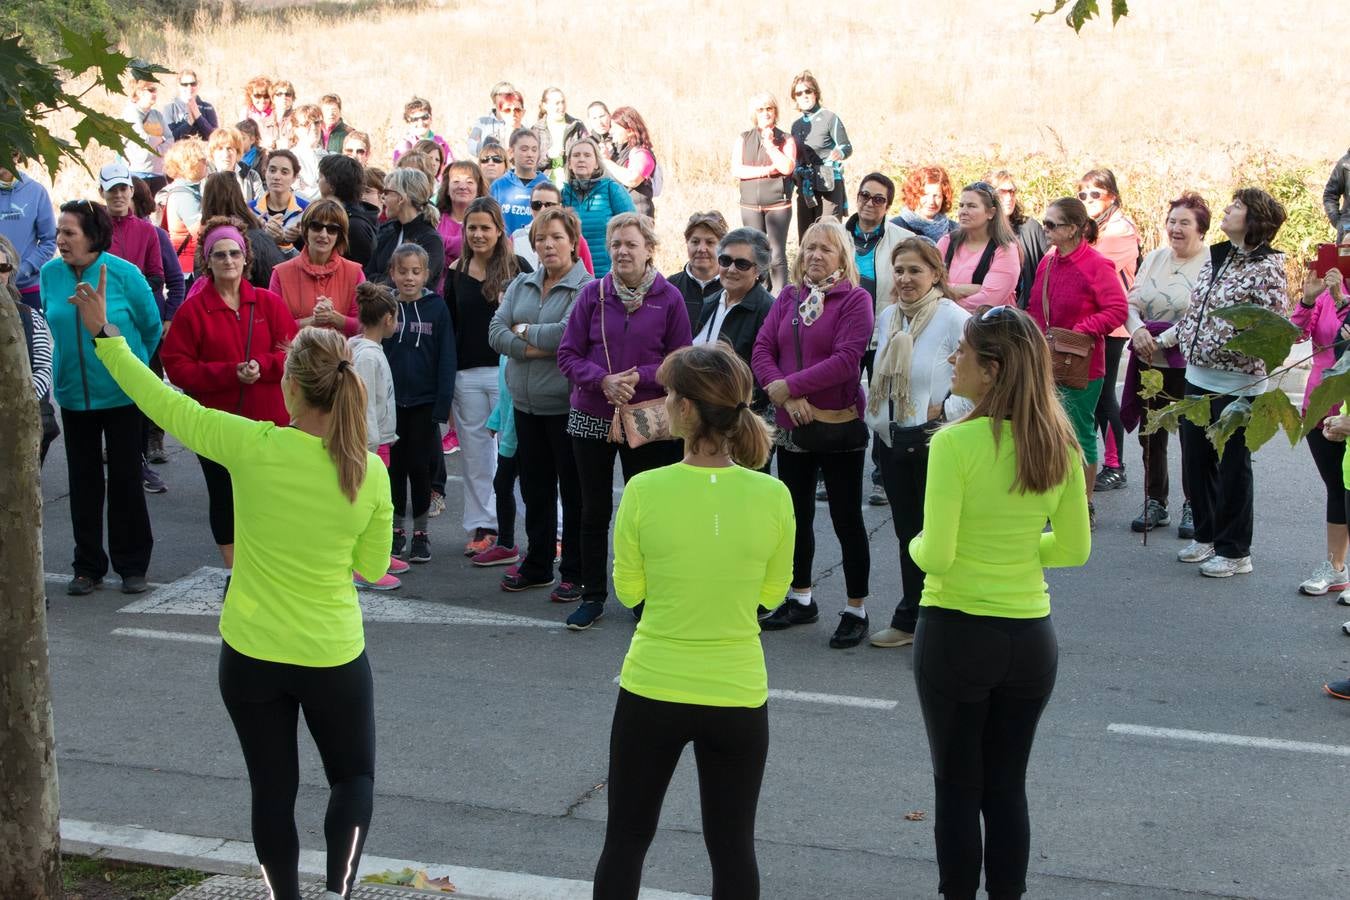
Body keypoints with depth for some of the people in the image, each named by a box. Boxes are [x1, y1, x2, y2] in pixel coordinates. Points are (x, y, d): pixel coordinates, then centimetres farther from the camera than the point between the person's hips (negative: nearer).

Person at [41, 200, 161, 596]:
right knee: (84, 481, 9)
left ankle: (132, 566, 17)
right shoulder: (50, 273, -4)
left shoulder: (124, 273, -13)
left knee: (126, 479, 5)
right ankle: (88, 566, 20)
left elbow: (151, 327, 1)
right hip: (73, 395, 3)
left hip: (122, 395, -3)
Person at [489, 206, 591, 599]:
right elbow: (496, 331, 0)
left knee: (573, 490, 4)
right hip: (526, 404, 7)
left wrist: (523, 330, -8)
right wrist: (535, 348, -15)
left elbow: (568, 334, -25)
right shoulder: (521, 285, 10)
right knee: (535, 488, 16)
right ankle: (537, 565, 30)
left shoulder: (587, 288, -11)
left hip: (566, 404, -6)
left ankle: (575, 574, 13)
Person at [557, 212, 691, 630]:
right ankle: (592, 596, 21)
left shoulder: (669, 298, -5)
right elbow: (568, 354, -1)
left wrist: (638, 377, -17)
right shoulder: (593, 294, -1)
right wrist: (603, 380, -17)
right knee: (594, 511, 10)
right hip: (592, 419, 1)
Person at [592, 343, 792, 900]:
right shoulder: (771, 496, -10)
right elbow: (771, 593, 4)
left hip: (652, 691, -1)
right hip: (738, 695, 1)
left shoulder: (645, 491, -15)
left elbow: (628, 591, -2)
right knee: (733, 849, 15)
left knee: (625, 840, 16)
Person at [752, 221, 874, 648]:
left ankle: (856, 609, 12)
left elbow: (846, 359, -19)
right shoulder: (788, 297, 8)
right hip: (792, 425, 6)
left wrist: (788, 386, -19)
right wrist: (788, 398, -16)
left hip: (839, 425, -6)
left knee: (846, 518, 2)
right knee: (796, 515, 16)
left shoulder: (855, 299, -8)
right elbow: (762, 350, 0)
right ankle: (801, 600, 31)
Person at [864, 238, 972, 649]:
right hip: (892, 441, 7)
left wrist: (946, 409, -15)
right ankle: (909, 620, 26)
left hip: (936, 442, -7)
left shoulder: (954, 319, -13)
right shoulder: (886, 317, 9)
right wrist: (876, 416, 10)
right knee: (907, 534, 15)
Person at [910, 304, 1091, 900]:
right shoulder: (1059, 443, -3)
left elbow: (936, 557, -20)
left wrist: (916, 544, 1)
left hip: (956, 633, -5)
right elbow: (1074, 549, 4)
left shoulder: (957, 442, -19)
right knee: (1007, 787, 17)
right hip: (1031, 638, 5)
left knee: (957, 788, 11)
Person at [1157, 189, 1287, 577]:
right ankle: (1206, 536, 31)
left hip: (1238, 383, -7)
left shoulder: (1267, 267, -12)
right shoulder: (1215, 259, 10)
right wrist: (1163, 339, 18)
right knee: (1195, 460, 14)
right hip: (1198, 377, 7)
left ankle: (1234, 551, 15)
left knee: (1233, 466, 3)